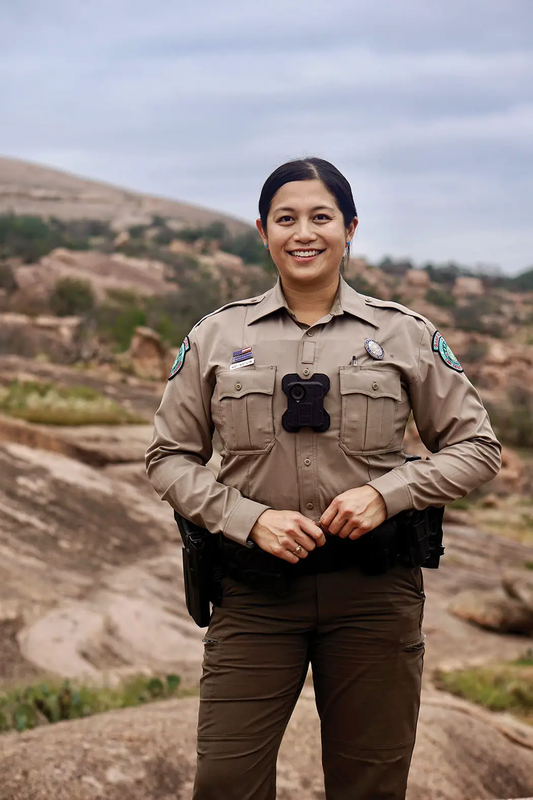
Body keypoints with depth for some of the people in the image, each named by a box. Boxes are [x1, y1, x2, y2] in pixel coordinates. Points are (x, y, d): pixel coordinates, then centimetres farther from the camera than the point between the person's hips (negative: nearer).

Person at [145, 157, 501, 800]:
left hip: (374, 591, 0)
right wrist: (249, 518, -10)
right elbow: (170, 457, 6)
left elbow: (477, 447, 7)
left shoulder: (406, 335, 3)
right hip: (255, 587, 0)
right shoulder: (216, 337, 4)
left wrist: (387, 493, -10)